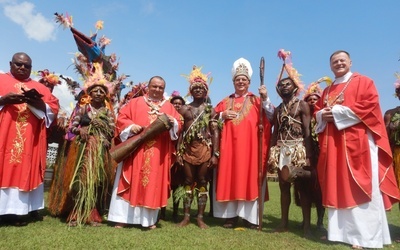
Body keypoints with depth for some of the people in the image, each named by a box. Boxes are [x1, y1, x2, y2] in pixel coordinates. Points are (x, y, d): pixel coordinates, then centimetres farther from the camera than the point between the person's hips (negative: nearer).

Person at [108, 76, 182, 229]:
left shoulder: (169, 107, 13)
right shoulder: (135, 102, 9)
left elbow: (179, 125, 8)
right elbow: (121, 118, 4)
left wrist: (173, 122, -13)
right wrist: (131, 126, -14)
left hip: (158, 154, 2)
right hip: (135, 150, -1)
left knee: (154, 185, 5)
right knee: (131, 183, 2)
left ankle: (149, 219, 15)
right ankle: (122, 218, 11)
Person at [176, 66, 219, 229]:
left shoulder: (210, 110, 6)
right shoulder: (184, 109, 10)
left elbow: (215, 132, 0)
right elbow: (180, 132, 7)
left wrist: (215, 154, -8)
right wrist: (178, 152, -1)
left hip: (205, 149, -1)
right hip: (188, 149, 1)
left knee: (202, 182, 4)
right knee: (188, 181, 6)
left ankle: (200, 217, 12)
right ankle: (186, 216, 14)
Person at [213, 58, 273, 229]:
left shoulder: (256, 101, 10)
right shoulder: (225, 102, 17)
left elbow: (272, 117, -2)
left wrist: (265, 99, -13)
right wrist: (223, 115, -2)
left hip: (250, 145, -2)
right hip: (229, 145, 2)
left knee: (250, 178, -2)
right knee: (229, 179, 2)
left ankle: (250, 216, 7)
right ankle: (230, 215, 10)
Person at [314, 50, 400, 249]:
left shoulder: (363, 82, 3)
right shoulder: (327, 90, 21)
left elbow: (368, 106, -11)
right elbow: (318, 112, 20)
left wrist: (336, 112, -12)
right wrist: (323, 114, -4)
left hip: (357, 141, -6)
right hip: (333, 144, 6)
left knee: (360, 188, -5)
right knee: (337, 187, 6)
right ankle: (340, 231, 14)